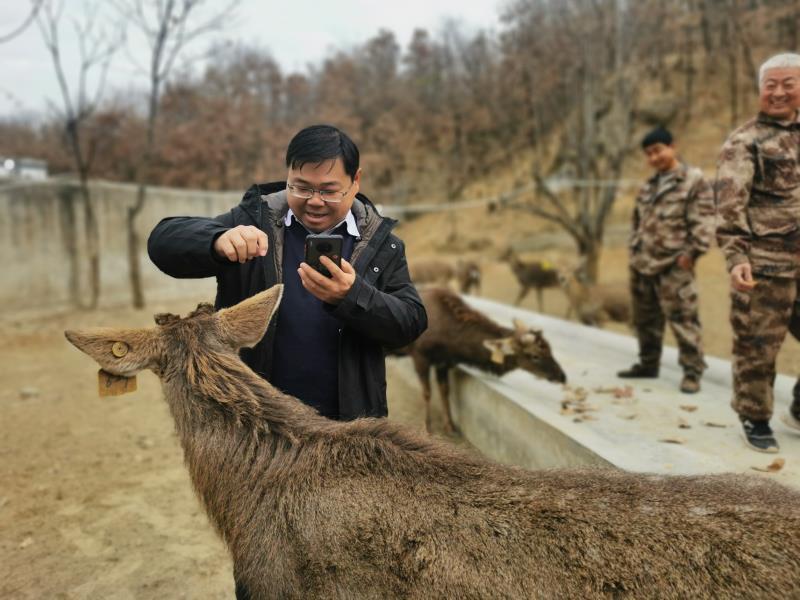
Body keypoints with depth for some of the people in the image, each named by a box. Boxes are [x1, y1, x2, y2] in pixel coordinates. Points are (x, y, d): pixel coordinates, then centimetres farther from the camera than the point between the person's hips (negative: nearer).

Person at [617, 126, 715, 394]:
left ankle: (692, 371, 3)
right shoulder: (649, 186, 17)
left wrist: (691, 252, -17)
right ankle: (648, 363, 28)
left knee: (682, 318, -6)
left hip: (673, 265, -8)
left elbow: (703, 221, -12)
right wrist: (634, 250, 17)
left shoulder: (694, 180, -5)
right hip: (642, 264, 8)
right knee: (645, 318, 15)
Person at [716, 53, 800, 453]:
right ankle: (755, 420, 20)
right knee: (757, 349, 3)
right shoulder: (743, 143, -4)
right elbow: (729, 206, -14)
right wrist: (736, 256, -25)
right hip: (764, 265, -6)